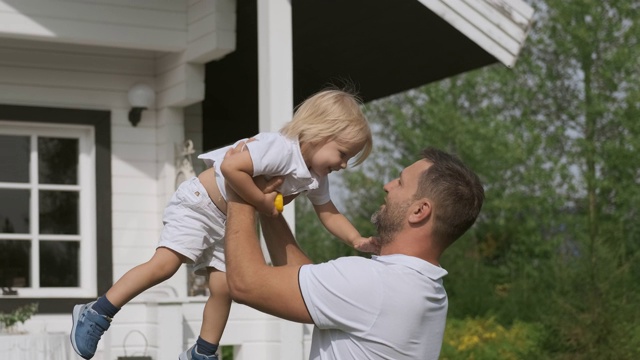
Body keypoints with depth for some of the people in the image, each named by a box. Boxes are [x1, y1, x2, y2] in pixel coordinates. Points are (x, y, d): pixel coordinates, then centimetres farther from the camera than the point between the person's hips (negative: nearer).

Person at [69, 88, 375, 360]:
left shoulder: (315, 180, 2)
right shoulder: (280, 148, -29)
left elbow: (330, 215, 10)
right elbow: (231, 168, -39)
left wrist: (357, 240, -5)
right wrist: (262, 202, -30)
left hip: (229, 224, 9)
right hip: (198, 205, -9)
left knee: (223, 288, 4)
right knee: (164, 264, -19)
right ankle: (95, 315, -13)